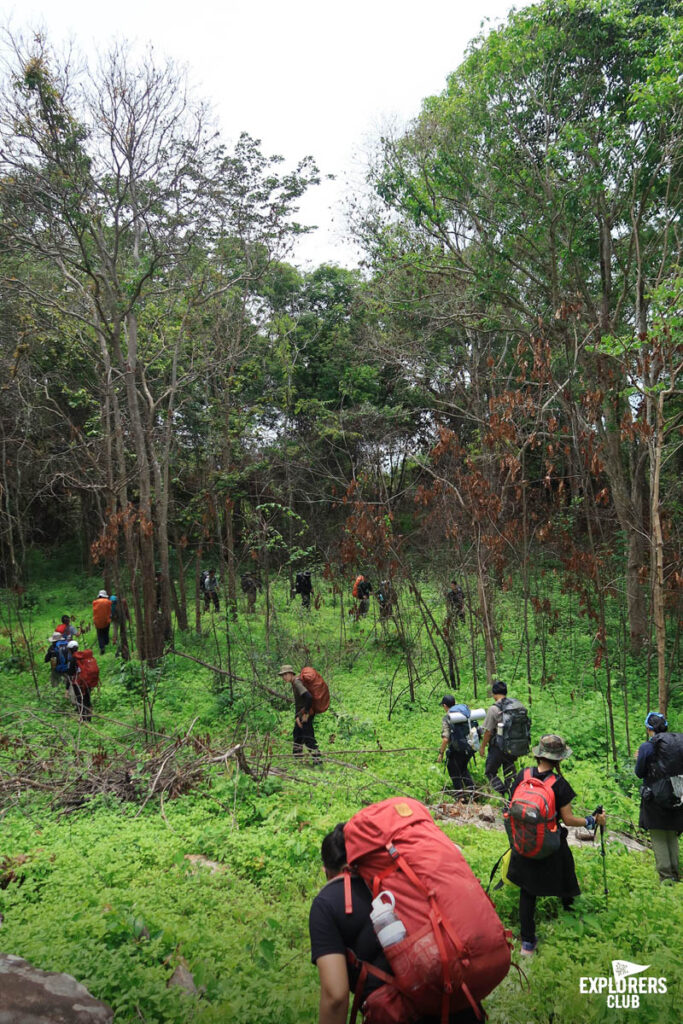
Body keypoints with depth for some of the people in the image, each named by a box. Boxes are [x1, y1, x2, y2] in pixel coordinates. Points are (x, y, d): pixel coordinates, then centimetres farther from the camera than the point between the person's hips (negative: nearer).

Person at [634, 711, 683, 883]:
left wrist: (639, 759, 13)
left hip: (655, 798, -5)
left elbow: (639, 773, -6)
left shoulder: (647, 747, -15)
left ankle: (665, 876, 7)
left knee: (659, 838, 6)